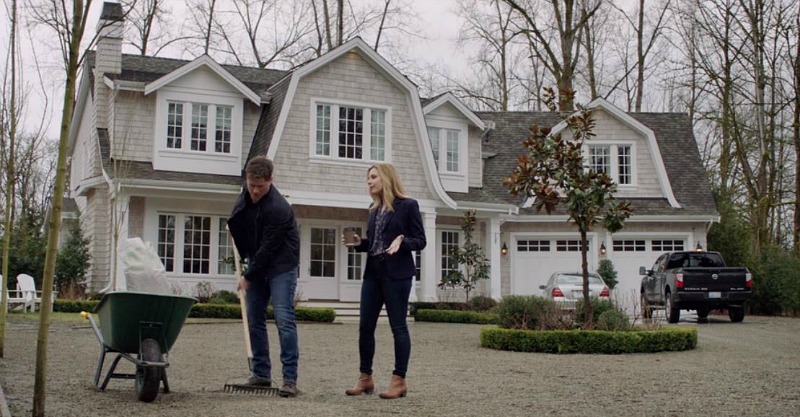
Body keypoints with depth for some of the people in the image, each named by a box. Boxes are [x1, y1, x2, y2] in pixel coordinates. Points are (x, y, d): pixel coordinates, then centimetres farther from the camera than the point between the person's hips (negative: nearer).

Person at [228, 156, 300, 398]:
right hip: (256, 264, 8)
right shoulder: (246, 197, -1)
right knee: (254, 319, 6)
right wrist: (243, 257, 11)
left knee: (284, 319, -14)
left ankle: (290, 379, -13)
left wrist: (248, 276, -13)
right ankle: (261, 374, 15)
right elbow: (237, 224, 20)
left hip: (281, 266, -8)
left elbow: (268, 249, -21)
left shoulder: (279, 208, -25)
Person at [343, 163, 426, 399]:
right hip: (373, 272, 7)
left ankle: (399, 381, 4)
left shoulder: (407, 206, -4)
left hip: (396, 274, -7)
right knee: (365, 326, 5)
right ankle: (365, 378, 14)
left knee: (398, 326, -2)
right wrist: (358, 243, 1)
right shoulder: (374, 209, 15)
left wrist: (401, 241, -23)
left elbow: (420, 241, -6)